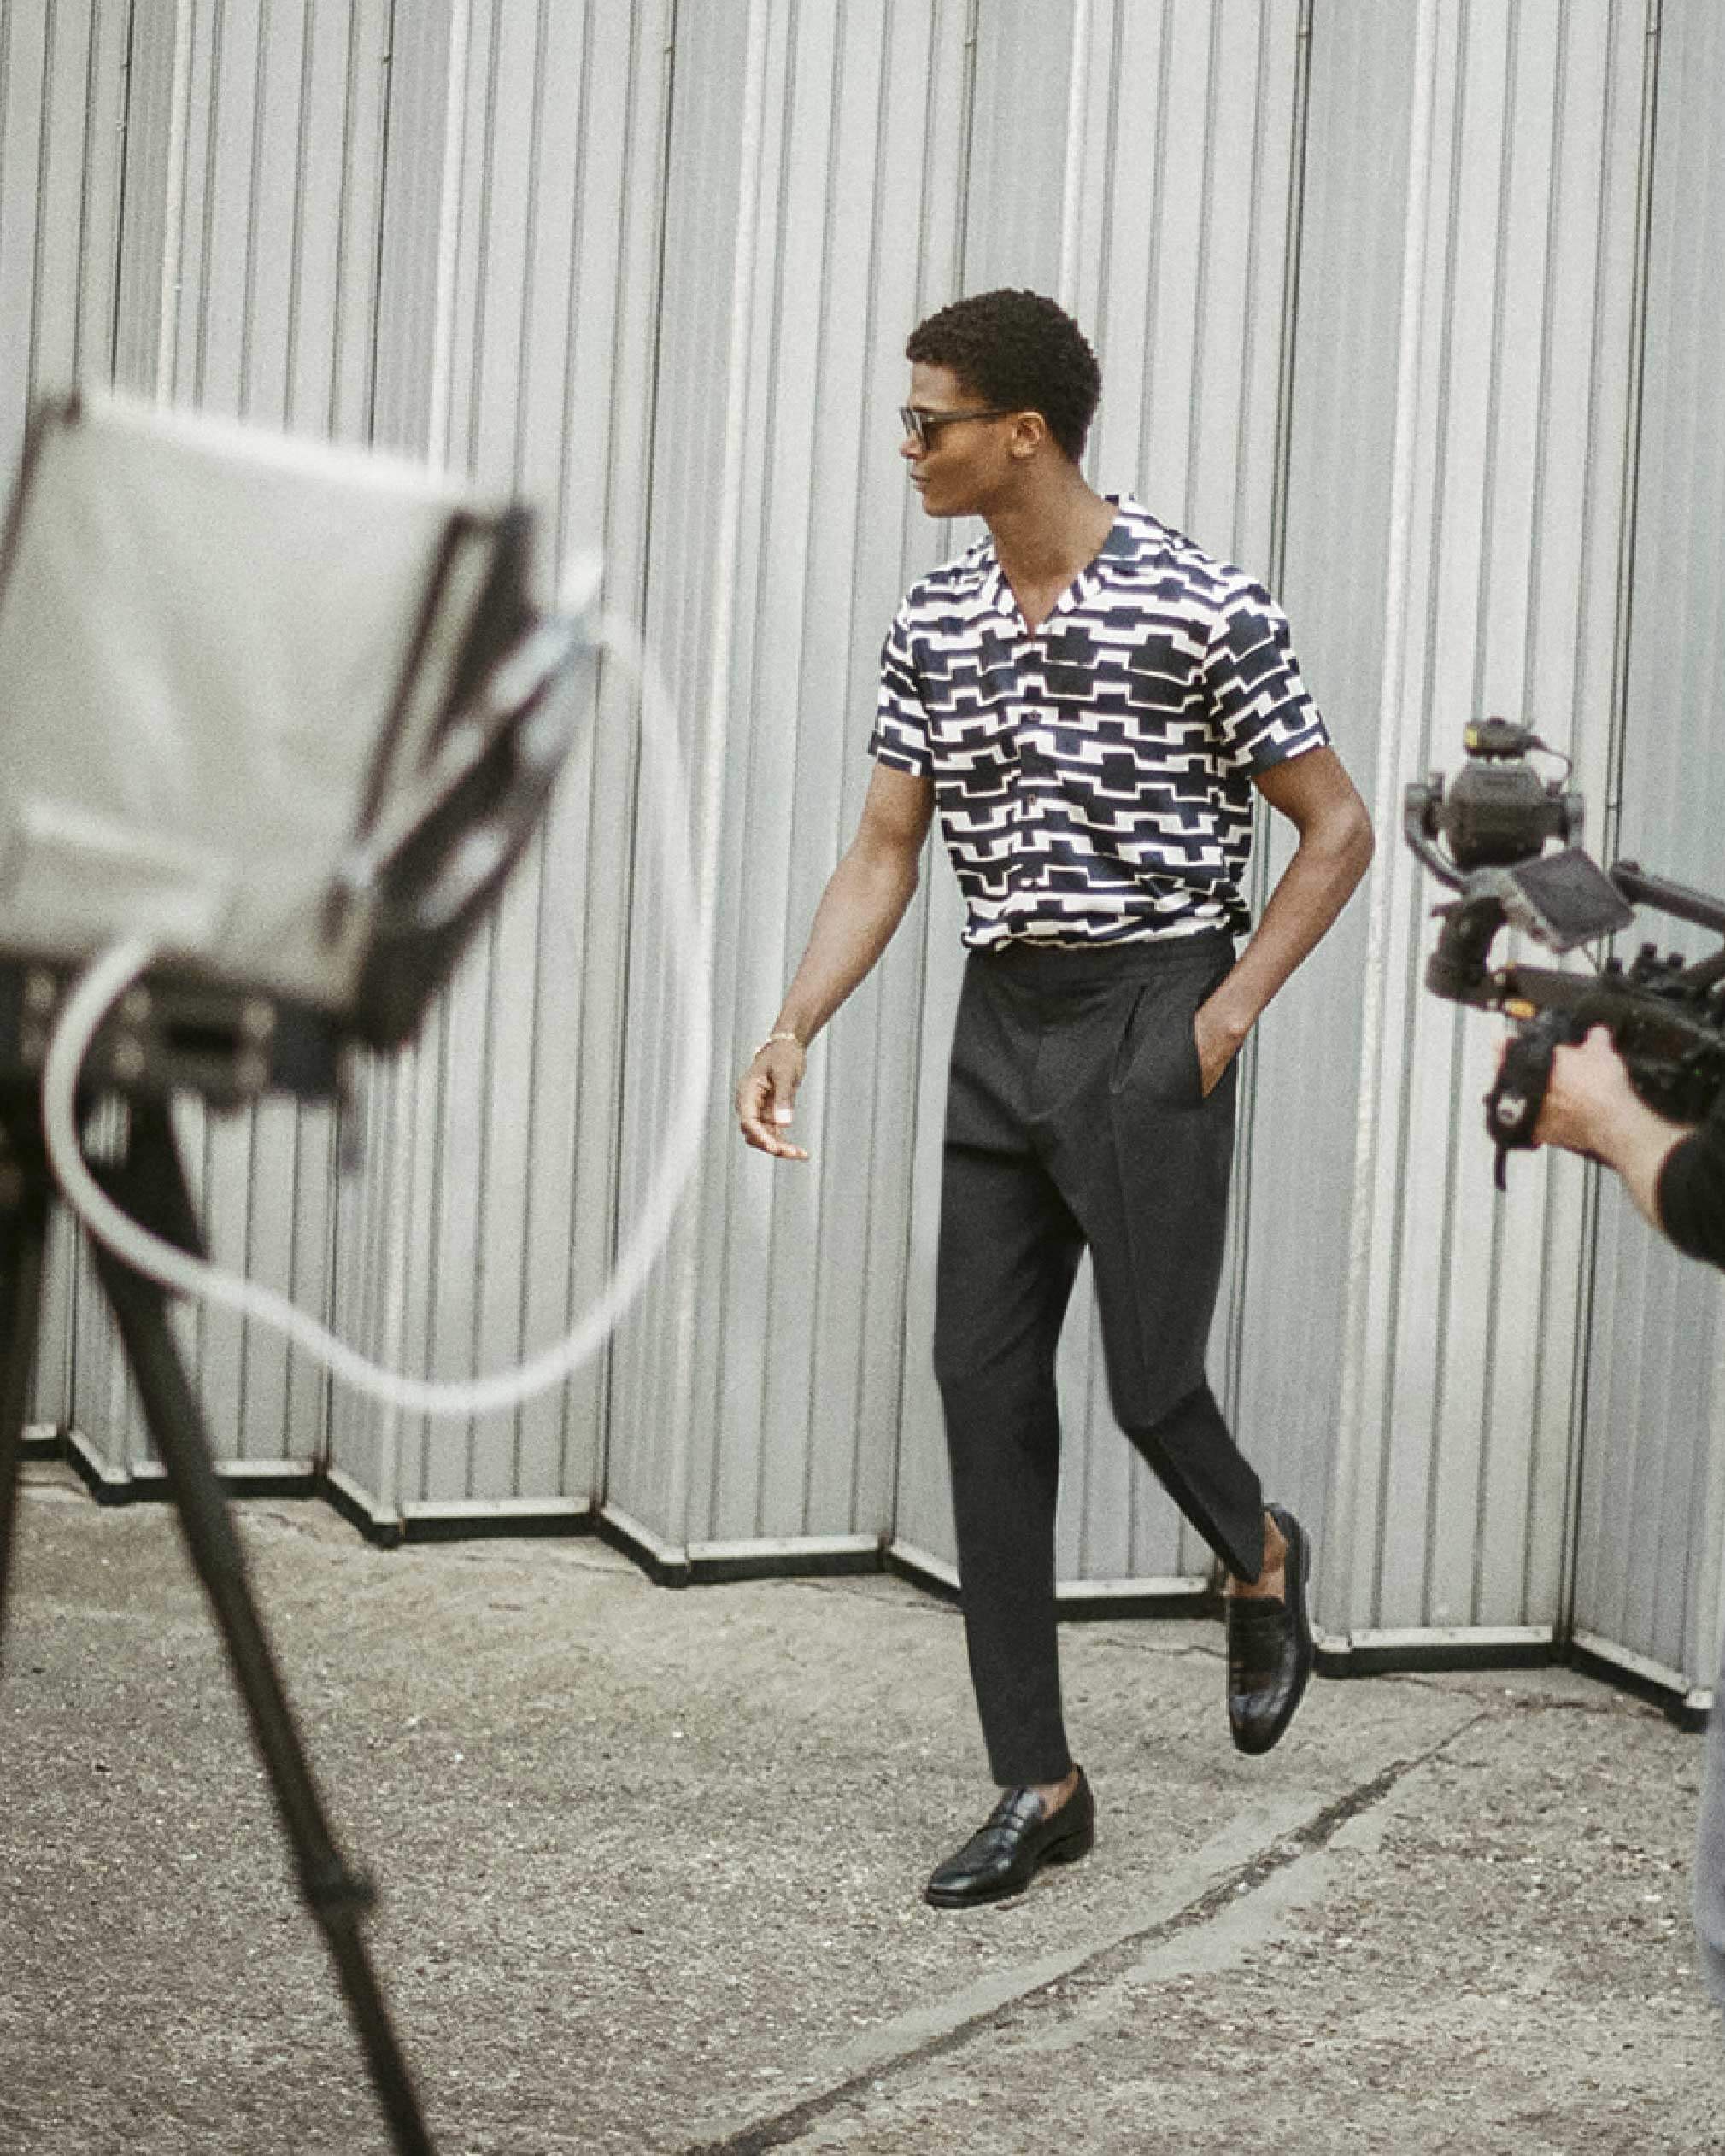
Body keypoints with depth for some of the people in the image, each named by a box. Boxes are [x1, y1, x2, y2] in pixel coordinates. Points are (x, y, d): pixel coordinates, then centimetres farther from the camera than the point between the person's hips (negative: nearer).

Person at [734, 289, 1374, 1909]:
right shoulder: (935, 625, 8)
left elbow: (1335, 826, -3)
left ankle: (1261, 1560, 31)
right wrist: (792, 1029, -2)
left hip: (1150, 1010, -5)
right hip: (999, 1020, 6)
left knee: (1151, 1382, -7)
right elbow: (883, 853, 10)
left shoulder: (1196, 609, -10)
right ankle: (1035, 1786, 9)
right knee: (985, 1392, 1)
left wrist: (1229, 1014, -9)